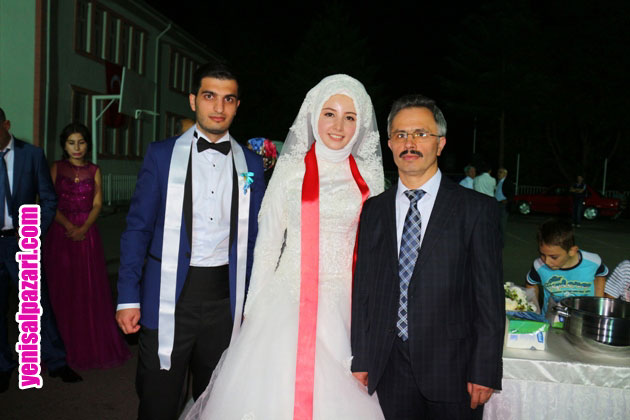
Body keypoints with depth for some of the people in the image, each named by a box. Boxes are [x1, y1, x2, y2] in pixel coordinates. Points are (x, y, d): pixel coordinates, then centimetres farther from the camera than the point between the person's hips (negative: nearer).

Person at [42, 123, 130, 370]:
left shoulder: (94, 171, 9)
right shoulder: (56, 168, 6)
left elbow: (97, 204, 3)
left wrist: (83, 228, -13)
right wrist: (68, 226, -15)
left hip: (87, 235, 1)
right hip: (60, 234, -1)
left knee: (90, 289, 2)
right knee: (62, 289, 2)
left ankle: (91, 346, 14)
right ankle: (65, 347, 13)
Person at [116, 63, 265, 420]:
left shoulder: (251, 163, 5)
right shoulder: (162, 154, 0)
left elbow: (254, 237, 7)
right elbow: (138, 227, -1)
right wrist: (129, 298, -6)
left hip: (226, 297, 2)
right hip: (168, 296, -1)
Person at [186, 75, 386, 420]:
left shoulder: (369, 175, 3)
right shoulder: (291, 168, -2)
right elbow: (267, 242, 2)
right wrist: (253, 306, 3)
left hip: (347, 303, 2)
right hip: (290, 299, -1)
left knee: (337, 392, 9)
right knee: (275, 385, 5)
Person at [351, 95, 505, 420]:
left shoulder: (477, 209, -4)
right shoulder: (373, 210, 5)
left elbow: (490, 297, -5)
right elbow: (363, 287, 6)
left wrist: (485, 372, -8)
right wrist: (361, 359, 5)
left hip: (452, 368, -2)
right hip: (389, 367, 3)